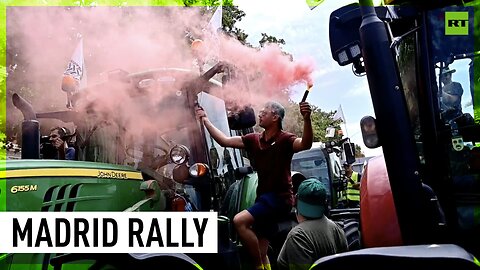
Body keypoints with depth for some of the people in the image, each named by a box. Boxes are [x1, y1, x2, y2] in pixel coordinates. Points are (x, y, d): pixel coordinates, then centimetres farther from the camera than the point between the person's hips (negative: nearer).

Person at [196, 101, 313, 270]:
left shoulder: (284, 139, -9)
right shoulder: (254, 139, 8)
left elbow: (305, 144, -28)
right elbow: (224, 141, 8)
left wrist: (306, 119, -44)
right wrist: (205, 120, 8)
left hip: (279, 198, -7)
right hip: (264, 198, 7)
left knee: (239, 221, -25)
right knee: (260, 254, 12)